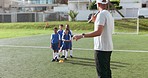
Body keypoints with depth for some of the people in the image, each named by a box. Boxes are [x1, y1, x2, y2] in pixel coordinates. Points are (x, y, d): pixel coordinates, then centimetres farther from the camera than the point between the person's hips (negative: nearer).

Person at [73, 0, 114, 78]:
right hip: (108, 48, 10)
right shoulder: (109, 15, 15)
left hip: (101, 49, -10)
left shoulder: (101, 14, -14)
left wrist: (82, 35, -27)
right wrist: (95, 21, 24)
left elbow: (98, 32, -26)